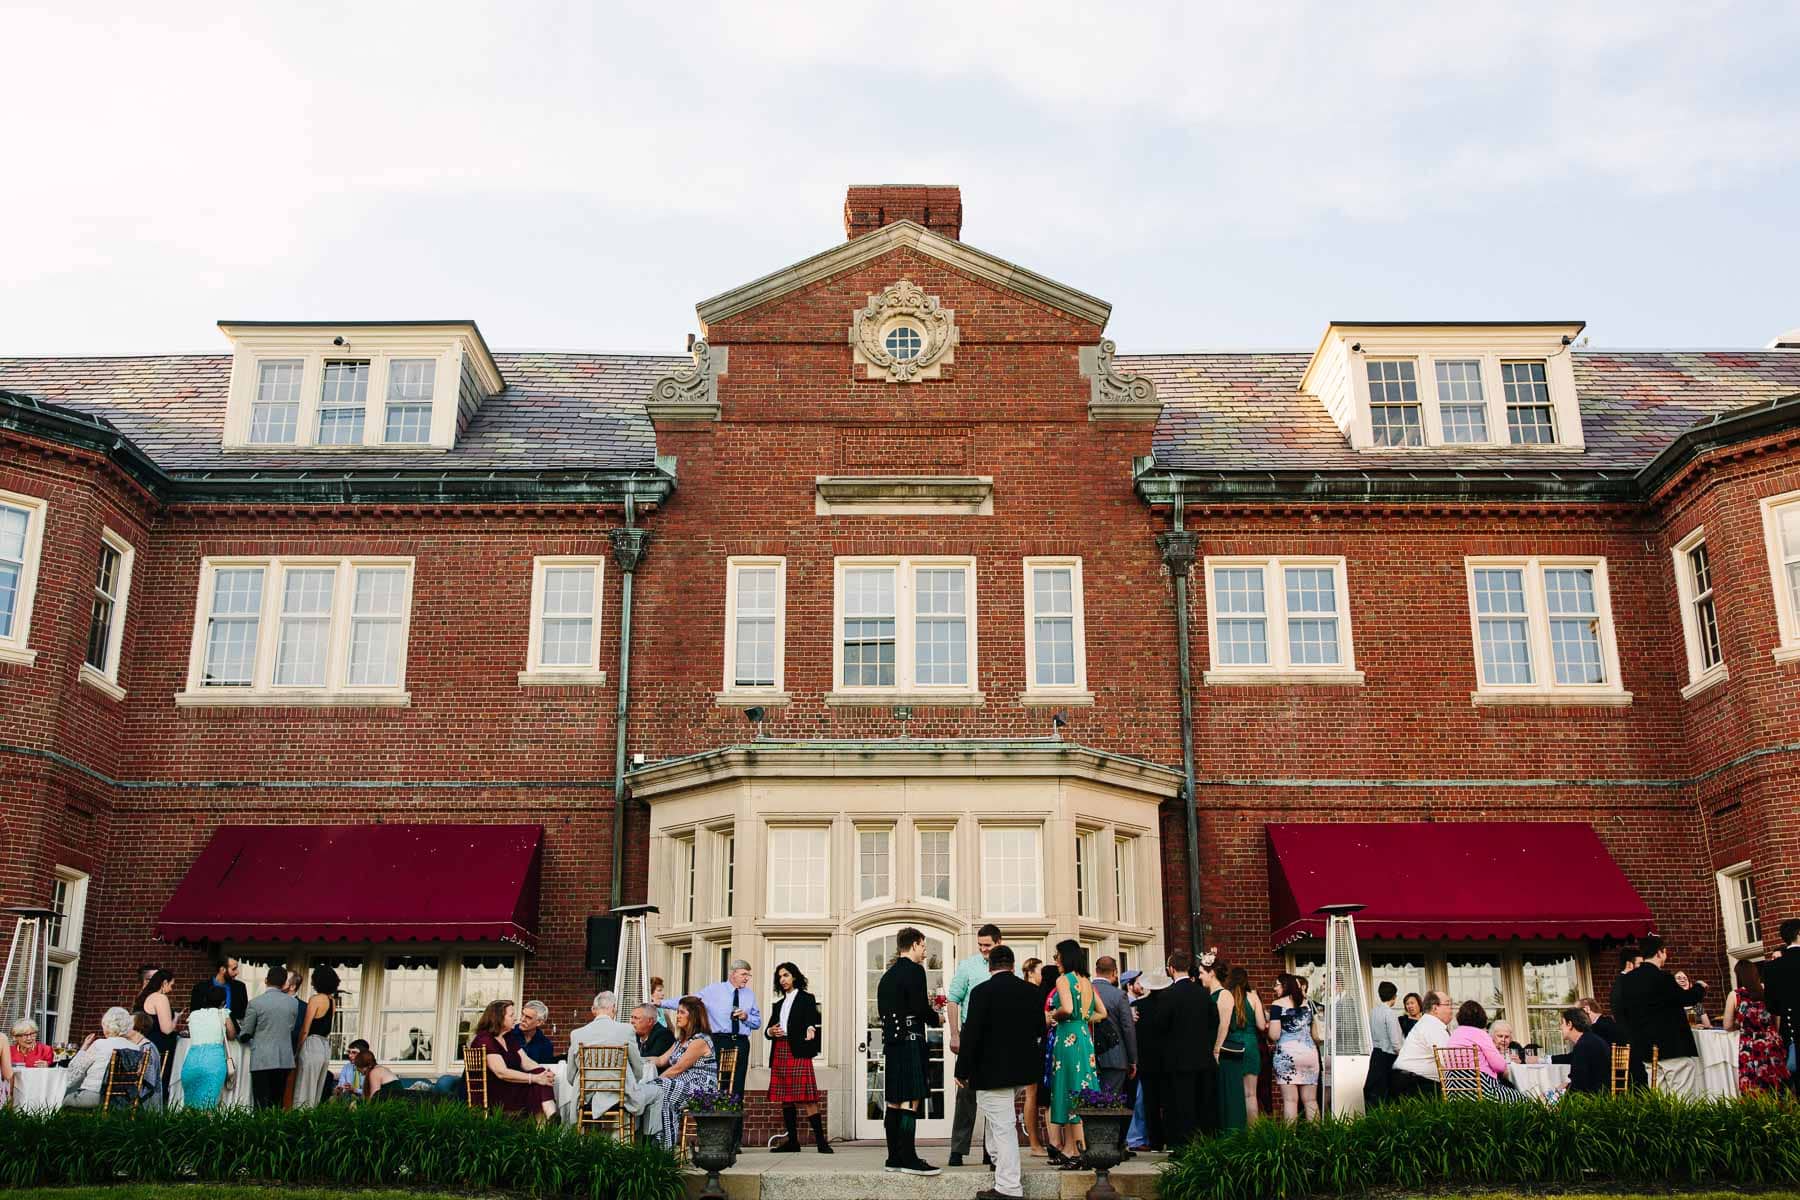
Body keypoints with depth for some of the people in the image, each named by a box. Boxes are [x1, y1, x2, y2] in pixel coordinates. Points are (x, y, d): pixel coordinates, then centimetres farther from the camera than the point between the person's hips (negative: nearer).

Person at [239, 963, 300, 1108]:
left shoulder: (255, 1003, -8)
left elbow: (245, 1034, 0)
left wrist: (238, 1036, 22)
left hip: (261, 1060, -4)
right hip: (285, 1059, 4)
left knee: (262, 1105, -1)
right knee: (277, 1104, 9)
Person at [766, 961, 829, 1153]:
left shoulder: (806, 999, 6)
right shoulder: (779, 1004, 21)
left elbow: (812, 1021, -7)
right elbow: (768, 1029, 20)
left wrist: (810, 1030, -29)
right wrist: (770, 1032, -4)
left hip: (798, 1052, -6)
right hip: (779, 1053, 6)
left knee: (805, 1098, -12)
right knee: (785, 1099, 5)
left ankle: (821, 1140, -11)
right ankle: (792, 1141, 11)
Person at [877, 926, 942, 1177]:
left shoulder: (887, 974, 17)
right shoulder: (914, 970, -10)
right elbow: (921, 1008, -17)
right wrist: (935, 1018, 4)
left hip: (892, 1041, 9)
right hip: (910, 1040, -9)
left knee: (894, 1102, 10)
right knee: (910, 1101, -10)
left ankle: (894, 1157, 14)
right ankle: (908, 1158, -12)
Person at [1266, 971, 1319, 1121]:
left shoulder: (1277, 1005, -2)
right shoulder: (1308, 1003, 12)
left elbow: (1274, 1035, -7)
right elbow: (1317, 1034, 14)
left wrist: (1268, 1023, 9)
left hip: (1286, 1054, -4)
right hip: (1310, 1053, 4)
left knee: (1290, 1100, -3)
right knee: (1311, 1100, 6)